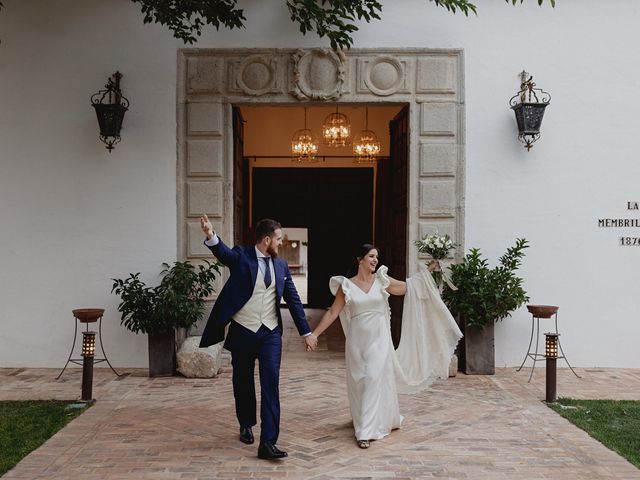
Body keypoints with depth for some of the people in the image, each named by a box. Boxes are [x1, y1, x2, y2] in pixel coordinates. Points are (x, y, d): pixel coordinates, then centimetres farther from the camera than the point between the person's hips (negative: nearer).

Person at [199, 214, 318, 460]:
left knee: (270, 383, -9)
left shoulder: (281, 265, 6)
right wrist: (211, 236, -52)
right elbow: (223, 252, -29)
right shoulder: (241, 256, -6)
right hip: (242, 331, -2)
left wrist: (306, 332, 10)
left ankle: (268, 442, -8)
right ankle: (246, 425, 38)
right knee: (243, 382, 13)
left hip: (271, 332, 2)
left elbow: (293, 300, 10)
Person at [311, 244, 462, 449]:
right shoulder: (346, 285, -1)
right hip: (357, 340, 0)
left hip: (379, 339, 0)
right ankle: (365, 423, 31)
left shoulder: (381, 280, 2)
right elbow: (332, 312, 1)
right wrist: (314, 334, -3)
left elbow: (407, 287, 16)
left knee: (374, 380, -10)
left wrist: (427, 270, 13)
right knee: (358, 382, 7)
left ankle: (366, 431, -8)